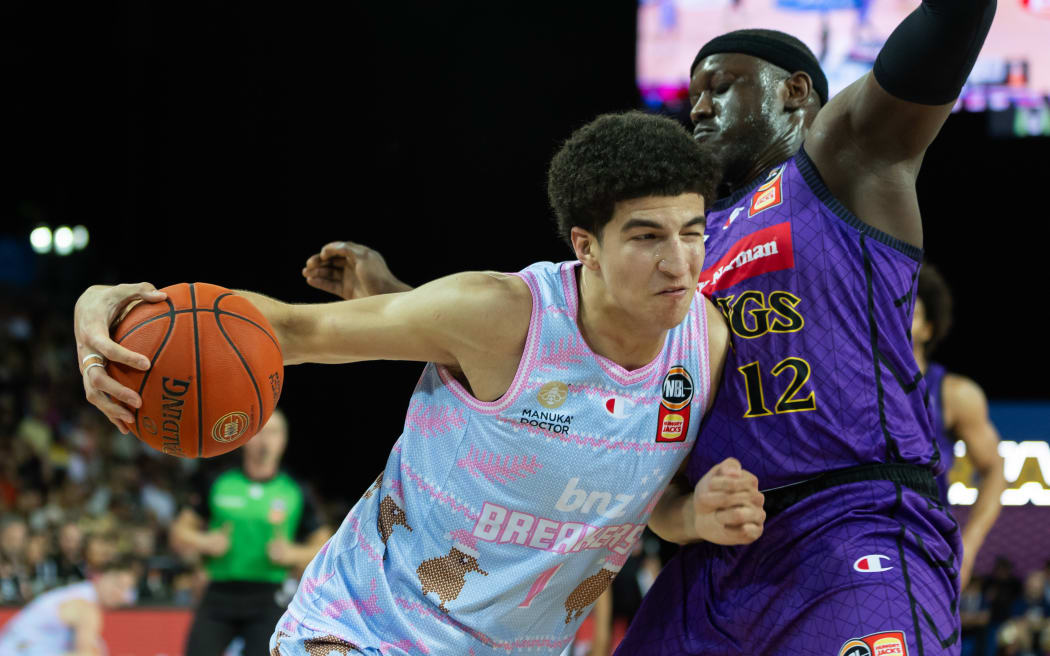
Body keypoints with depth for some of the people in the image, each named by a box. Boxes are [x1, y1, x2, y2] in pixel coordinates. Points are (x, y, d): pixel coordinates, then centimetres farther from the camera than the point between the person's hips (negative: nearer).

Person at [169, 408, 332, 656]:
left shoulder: (295, 493, 5)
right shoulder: (219, 485, 7)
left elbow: (324, 549, 9)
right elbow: (179, 533, 13)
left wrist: (292, 554, -10)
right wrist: (205, 542, -8)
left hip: (267, 601, -1)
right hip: (219, 596, 1)